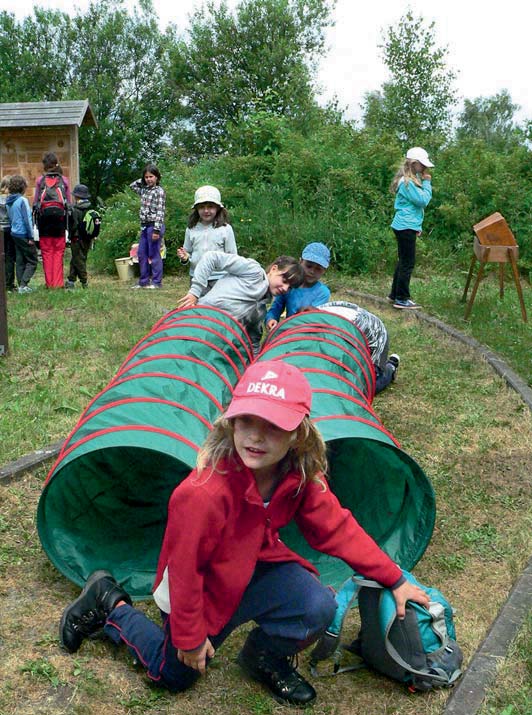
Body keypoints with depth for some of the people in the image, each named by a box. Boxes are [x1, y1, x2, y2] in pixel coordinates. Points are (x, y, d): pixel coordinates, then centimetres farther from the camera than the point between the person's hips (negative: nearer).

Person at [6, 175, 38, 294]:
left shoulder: (9, 202, 9)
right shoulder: (23, 200, -15)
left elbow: (10, 218, 15)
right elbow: (27, 220, -16)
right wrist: (31, 237, -13)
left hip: (14, 234, 8)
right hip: (24, 234, -8)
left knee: (20, 261, 13)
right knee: (32, 261, -1)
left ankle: (21, 285, 14)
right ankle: (23, 285, -10)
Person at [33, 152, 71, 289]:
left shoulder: (40, 180, 5)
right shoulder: (64, 180, 6)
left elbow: (35, 201, 4)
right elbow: (68, 202, 6)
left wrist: (35, 217, 8)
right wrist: (67, 219, 10)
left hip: (44, 215, 0)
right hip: (60, 215, 0)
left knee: (46, 251, 5)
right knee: (58, 252, 4)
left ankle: (49, 283, 5)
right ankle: (58, 282, 1)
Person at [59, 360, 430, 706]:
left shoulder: (301, 475, -21)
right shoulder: (203, 492, -40)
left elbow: (337, 528, -8)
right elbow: (185, 566, -27)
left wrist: (395, 579, -7)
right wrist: (189, 637, -14)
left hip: (257, 565, 4)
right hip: (205, 586, -4)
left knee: (319, 608, -20)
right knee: (175, 675, 14)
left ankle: (264, 656, 13)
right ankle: (109, 604, 33)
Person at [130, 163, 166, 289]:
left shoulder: (159, 191, -9)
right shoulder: (144, 190, 13)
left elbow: (160, 212, -15)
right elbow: (132, 186, 30)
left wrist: (156, 230, -21)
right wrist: (142, 180, 15)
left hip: (154, 226, -8)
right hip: (144, 226, 8)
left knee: (154, 255, -3)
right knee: (142, 254, 10)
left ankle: (157, 282, 3)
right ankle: (143, 282, 17)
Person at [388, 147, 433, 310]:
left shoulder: (411, 180, 14)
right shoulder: (407, 182, -18)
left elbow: (418, 202, 18)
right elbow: (423, 200, -20)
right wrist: (427, 183, -9)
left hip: (406, 226, 10)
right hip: (406, 227, -10)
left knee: (403, 261, 16)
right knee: (408, 263, -5)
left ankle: (394, 295, 24)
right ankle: (401, 299, 1)